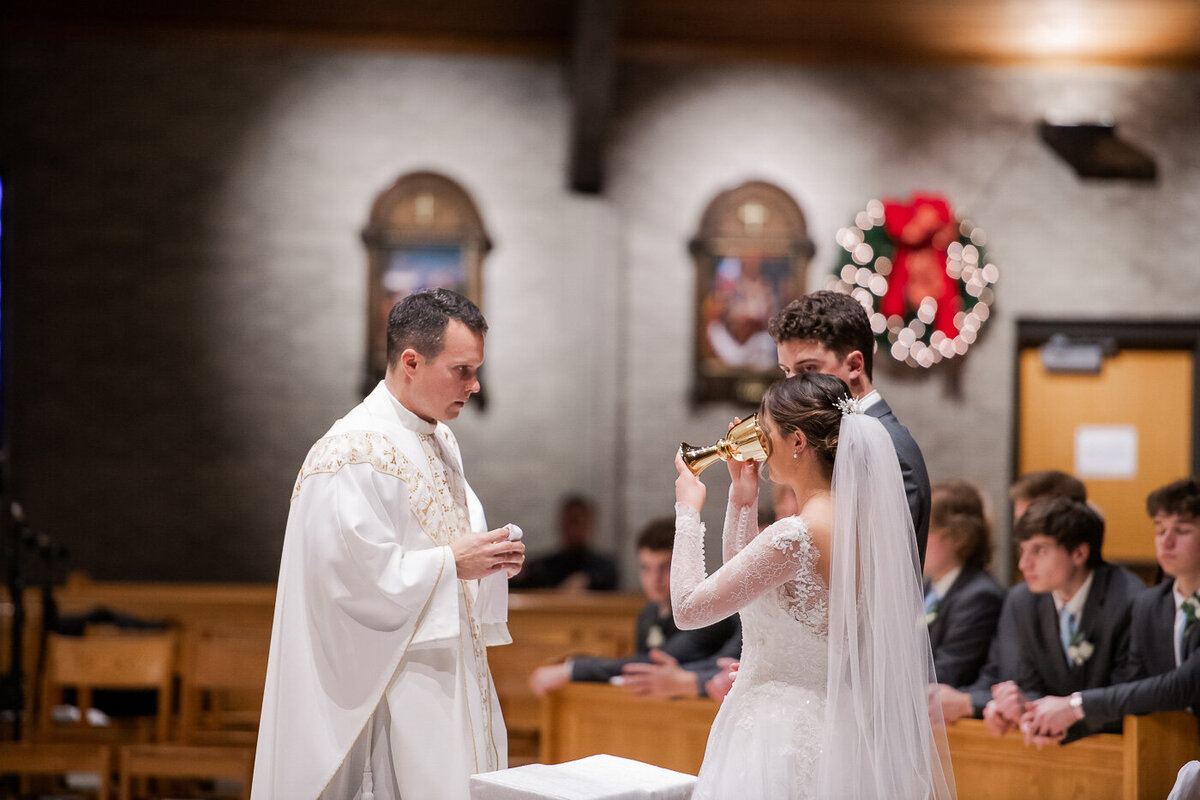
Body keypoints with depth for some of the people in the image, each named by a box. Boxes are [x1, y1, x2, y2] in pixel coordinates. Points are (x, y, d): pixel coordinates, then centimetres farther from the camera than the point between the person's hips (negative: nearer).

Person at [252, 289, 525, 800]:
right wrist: (450, 563, -18)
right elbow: (351, 574, -21)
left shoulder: (441, 442, 13)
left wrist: (488, 560, 3)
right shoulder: (352, 454, -16)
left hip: (450, 668, 9)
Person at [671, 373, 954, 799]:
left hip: (780, 743, -9)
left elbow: (689, 608, -13)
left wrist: (688, 511, -2)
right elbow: (741, 585, 18)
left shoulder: (796, 536, -22)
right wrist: (742, 498, 12)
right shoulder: (860, 520, 5)